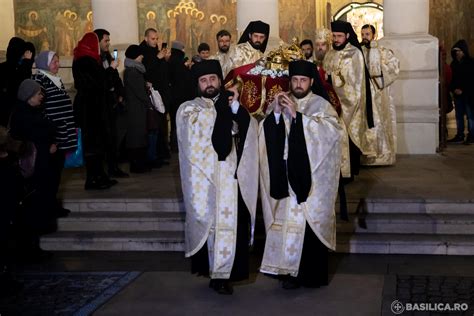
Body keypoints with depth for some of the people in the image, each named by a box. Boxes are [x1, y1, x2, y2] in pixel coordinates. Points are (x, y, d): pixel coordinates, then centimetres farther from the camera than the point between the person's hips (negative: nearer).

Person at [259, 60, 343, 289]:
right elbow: (265, 135, 4)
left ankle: (311, 274, 7)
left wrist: (296, 114, -20)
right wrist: (275, 113, -13)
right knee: (287, 221, -1)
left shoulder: (321, 105, 2)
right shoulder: (280, 103, 13)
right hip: (285, 176, 3)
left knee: (309, 223, -3)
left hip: (311, 178, -3)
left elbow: (330, 131, -16)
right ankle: (291, 269, 8)